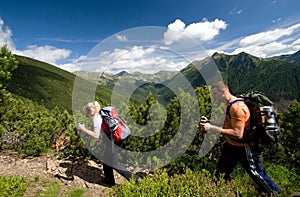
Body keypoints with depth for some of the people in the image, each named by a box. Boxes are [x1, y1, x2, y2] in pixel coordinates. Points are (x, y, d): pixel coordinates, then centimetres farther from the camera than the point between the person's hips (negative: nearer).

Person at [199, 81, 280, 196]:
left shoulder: (237, 107, -27)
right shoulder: (230, 104, 3)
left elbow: (238, 134, -31)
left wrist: (212, 128, -31)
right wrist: (209, 122, -2)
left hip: (245, 149, -9)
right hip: (232, 146, 9)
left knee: (258, 176, 11)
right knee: (220, 174, 18)